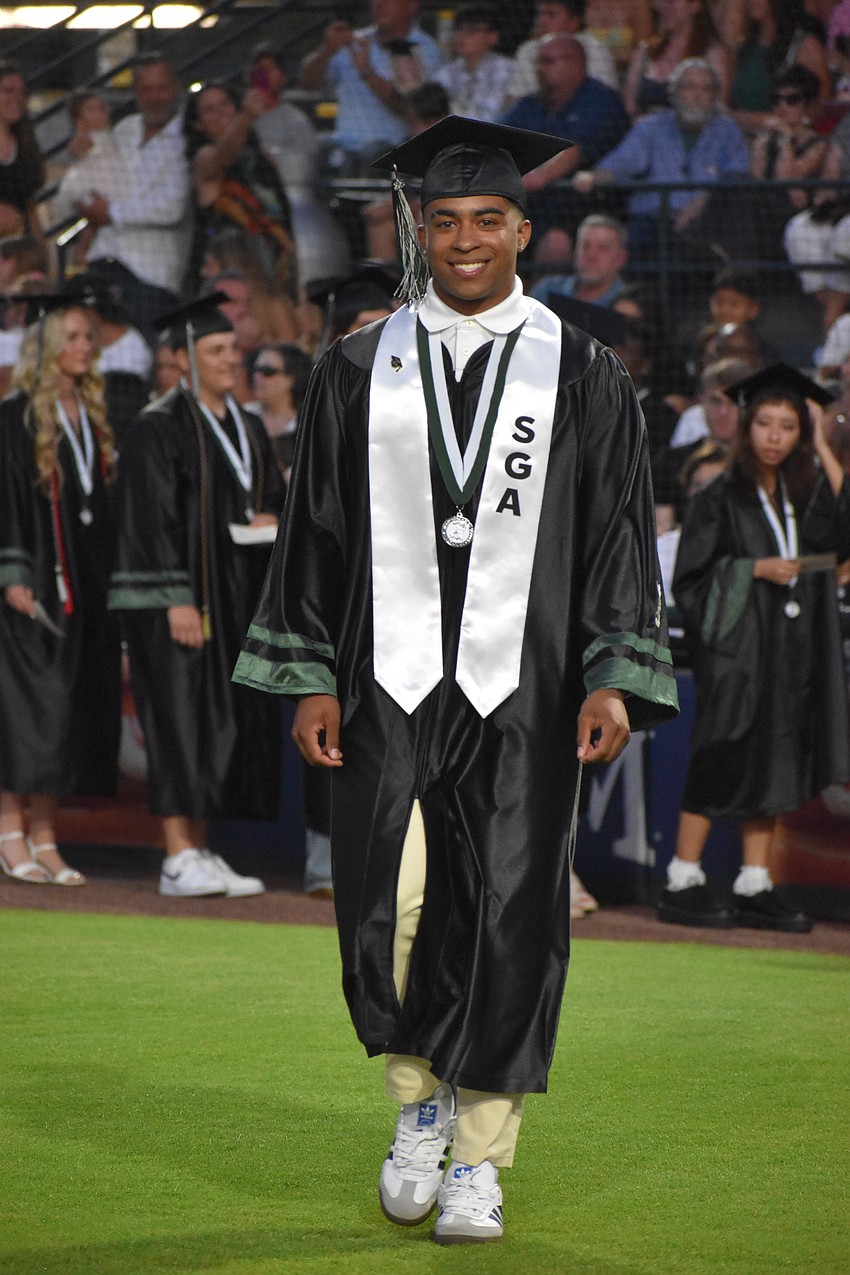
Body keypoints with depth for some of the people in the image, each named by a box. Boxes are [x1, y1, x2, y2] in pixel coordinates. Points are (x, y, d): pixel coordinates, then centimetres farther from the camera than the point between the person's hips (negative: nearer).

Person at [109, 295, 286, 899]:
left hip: (234, 596, 8)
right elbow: (151, 519, -14)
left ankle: (200, 853, 12)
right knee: (180, 718, -10)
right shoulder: (158, 429, -9)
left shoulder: (247, 429, 15)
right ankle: (179, 860, -10)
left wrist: (273, 518, -5)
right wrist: (177, 600, -21)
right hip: (173, 597, -8)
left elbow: (276, 495, 20)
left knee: (225, 722, 6)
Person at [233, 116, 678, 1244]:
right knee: (387, 907, -9)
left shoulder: (584, 378, 5)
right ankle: (418, 1101, 18)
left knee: (505, 922, -1)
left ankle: (478, 1157, 13)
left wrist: (614, 680, -6)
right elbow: (316, 531, 9)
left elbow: (620, 537, 4)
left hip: (523, 692, 0)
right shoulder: (360, 371, 8)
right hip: (388, 684, 1)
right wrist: (309, 677, 3)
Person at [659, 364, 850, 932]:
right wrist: (757, 570, -17)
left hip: (794, 647, 5)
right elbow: (692, 577, -6)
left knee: (775, 765, 5)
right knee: (723, 764, -7)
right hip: (738, 646, -5)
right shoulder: (720, 500, -3)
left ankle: (755, 887, 9)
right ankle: (683, 883, -1)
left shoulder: (804, 495, 11)